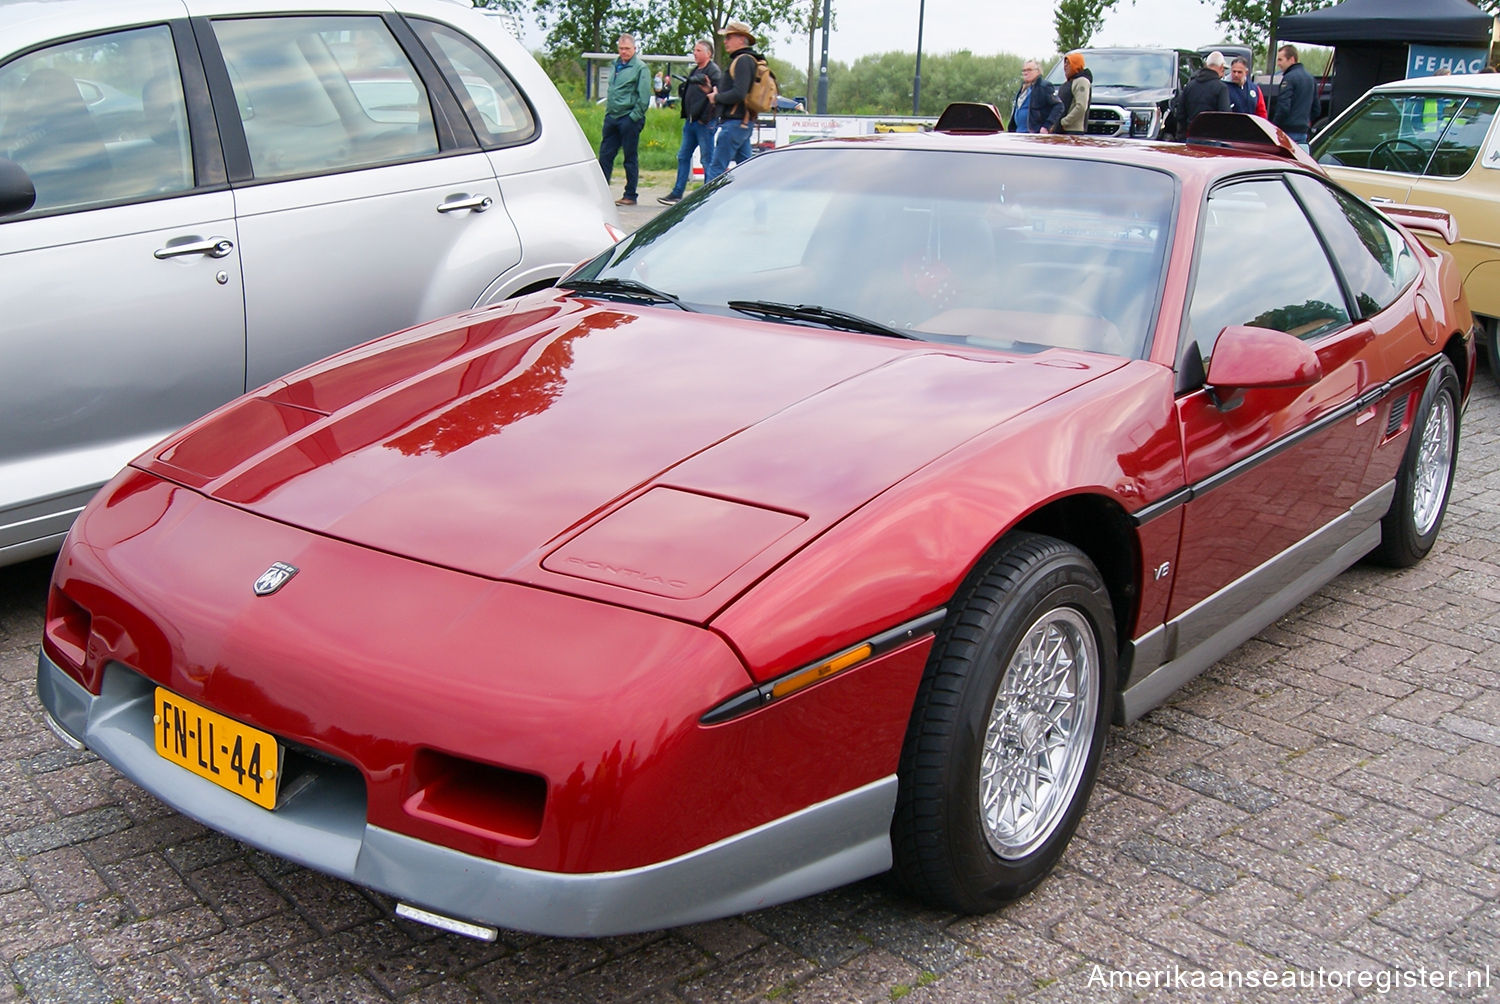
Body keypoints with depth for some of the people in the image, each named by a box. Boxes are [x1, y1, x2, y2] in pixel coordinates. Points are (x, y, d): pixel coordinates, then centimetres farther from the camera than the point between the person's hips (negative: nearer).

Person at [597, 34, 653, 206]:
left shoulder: (640, 68, -7)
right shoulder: (616, 65, 15)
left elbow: (644, 97, -12)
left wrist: (634, 117, -16)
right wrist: (608, 109, 15)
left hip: (629, 119, -7)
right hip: (612, 117, 7)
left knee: (630, 158, 1)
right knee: (605, 154, 6)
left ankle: (630, 196, 7)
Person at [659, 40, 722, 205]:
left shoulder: (713, 70, -8)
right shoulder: (694, 71, 18)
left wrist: (710, 90, -36)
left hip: (705, 122, -9)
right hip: (691, 120, 9)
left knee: (707, 159, -5)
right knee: (683, 156, 11)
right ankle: (677, 193, 16)